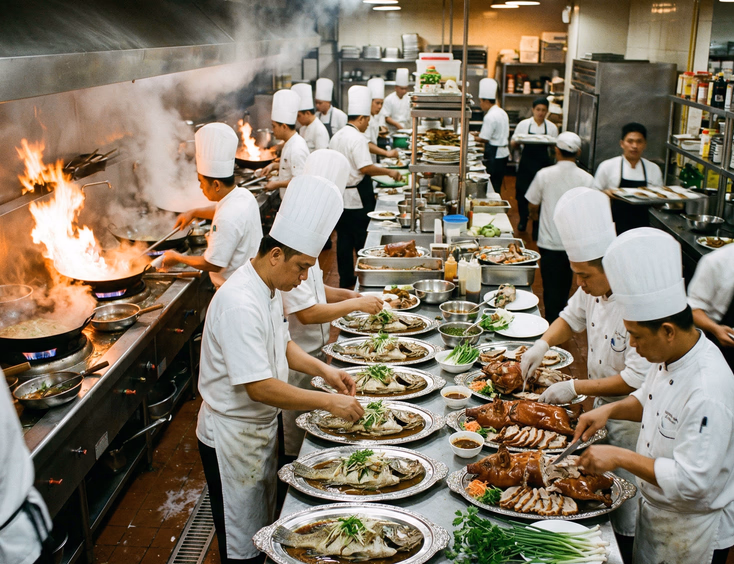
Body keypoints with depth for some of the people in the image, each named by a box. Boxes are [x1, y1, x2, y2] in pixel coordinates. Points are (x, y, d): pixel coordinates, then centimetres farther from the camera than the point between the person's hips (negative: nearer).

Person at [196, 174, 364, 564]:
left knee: (262, 528, 23)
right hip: (232, 434, -9)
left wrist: (323, 370, 1)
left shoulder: (270, 288, 2)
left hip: (260, 427, 9)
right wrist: (328, 402, -28)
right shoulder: (239, 304, -30)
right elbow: (260, 387, -33)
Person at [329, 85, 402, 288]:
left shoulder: (336, 136, 12)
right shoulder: (357, 138, -17)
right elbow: (366, 167, -22)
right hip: (357, 197, -8)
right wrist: (389, 172, -12)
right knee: (362, 241, 2)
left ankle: (345, 280, 19)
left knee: (344, 239, 12)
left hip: (339, 194, 9)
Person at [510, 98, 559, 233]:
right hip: (526, 164, 0)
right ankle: (523, 220, 20)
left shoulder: (552, 127, 5)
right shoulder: (524, 124, 2)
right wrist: (518, 141, -18)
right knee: (522, 192, 2)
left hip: (543, 164, 0)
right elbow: (513, 144, 5)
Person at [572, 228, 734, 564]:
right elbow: (648, 400, 12)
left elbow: (692, 480, -34)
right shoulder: (670, 354, -7)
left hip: (692, 533, -8)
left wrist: (620, 457, -30)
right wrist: (610, 410, -6)